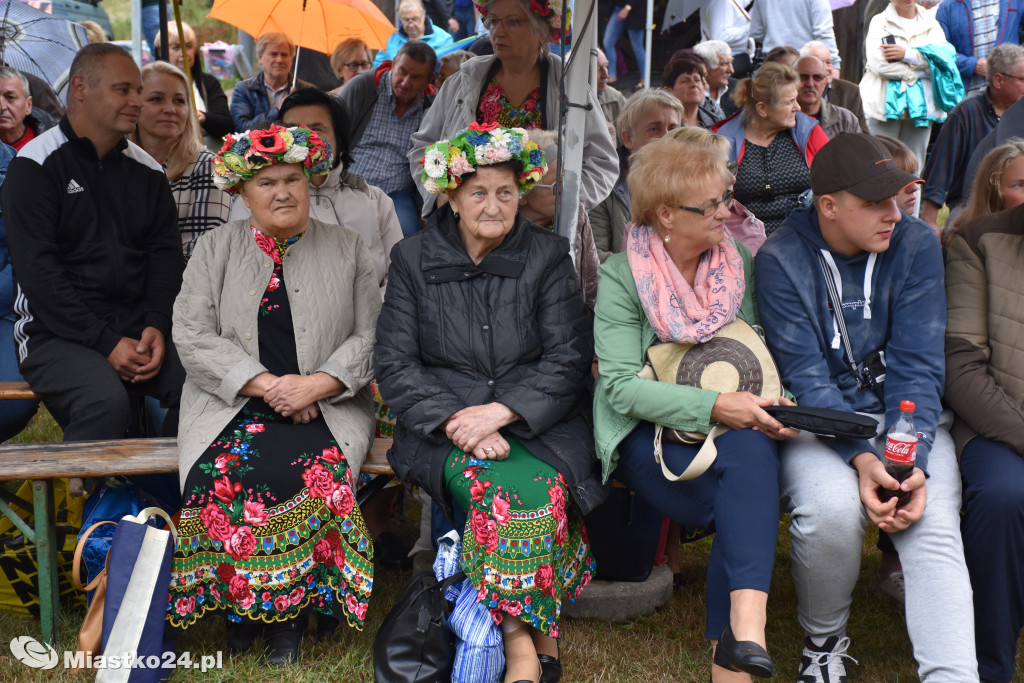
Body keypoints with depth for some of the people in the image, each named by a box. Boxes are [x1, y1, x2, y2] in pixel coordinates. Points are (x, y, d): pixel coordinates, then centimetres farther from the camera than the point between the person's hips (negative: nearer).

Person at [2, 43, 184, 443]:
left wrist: (157, 325, -8)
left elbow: (166, 254, 12)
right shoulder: (35, 165, -2)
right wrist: (105, 342, -17)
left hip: (137, 328, 5)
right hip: (57, 333, -4)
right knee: (105, 400, -33)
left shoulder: (146, 169, 15)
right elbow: (36, 268, -10)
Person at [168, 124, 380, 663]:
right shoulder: (216, 248, 11)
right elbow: (192, 335, 0)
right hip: (232, 401, 1)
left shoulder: (346, 248, 11)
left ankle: (289, 615, -15)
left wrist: (314, 385, -13)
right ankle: (237, 605, -10)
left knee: (318, 473, -31)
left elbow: (371, 336, 4)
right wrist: (267, 385, -11)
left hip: (328, 405, 0)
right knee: (224, 474, -30)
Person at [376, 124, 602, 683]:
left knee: (546, 490, -32)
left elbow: (568, 358, 0)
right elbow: (394, 365, 0)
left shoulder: (548, 256, 7)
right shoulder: (413, 259, 7)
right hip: (444, 423, 0)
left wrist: (500, 412, -15)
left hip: (537, 421, 1)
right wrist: (460, 423, -15)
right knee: (500, 491, -32)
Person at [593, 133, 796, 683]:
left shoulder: (737, 261, 9)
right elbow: (621, 385, -14)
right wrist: (715, 406, -25)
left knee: (751, 452, -34)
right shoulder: (622, 277, -5)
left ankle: (739, 638, -42)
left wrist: (777, 406, -9)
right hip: (648, 433, -3)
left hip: (734, 430, 3)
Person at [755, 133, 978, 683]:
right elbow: (804, 376, -13)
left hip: (906, 416, 2)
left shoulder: (916, 245, -3)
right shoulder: (781, 260, -8)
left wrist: (911, 461, -22)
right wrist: (860, 458, -27)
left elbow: (916, 365, -6)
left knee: (934, 524, -26)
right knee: (831, 508, -31)